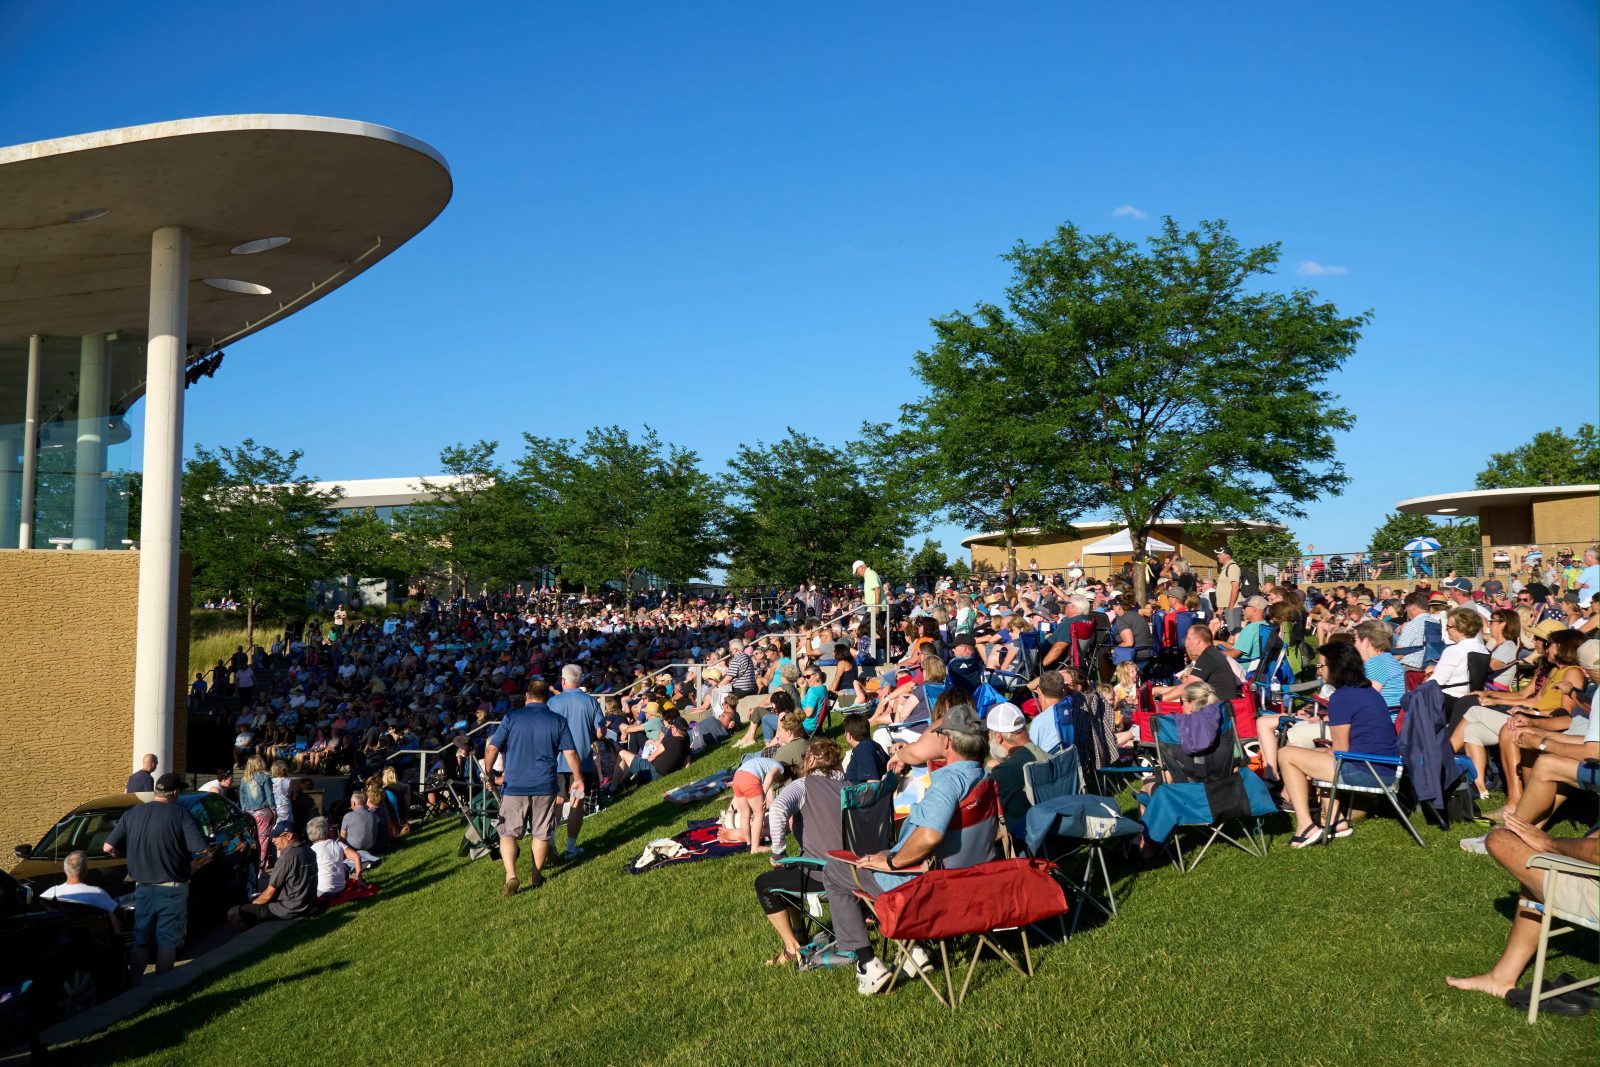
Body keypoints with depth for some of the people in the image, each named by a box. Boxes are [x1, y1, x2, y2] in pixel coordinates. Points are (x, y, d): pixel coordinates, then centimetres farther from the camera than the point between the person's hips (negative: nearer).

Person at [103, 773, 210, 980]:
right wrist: (192, 866, 3)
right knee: (167, 942, 7)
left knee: (140, 941, 18)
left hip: (142, 888, 4)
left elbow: (108, 848, 4)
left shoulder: (132, 813, 2)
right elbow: (203, 849, -17)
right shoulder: (180, 813, -11)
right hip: (172, 889, -4)